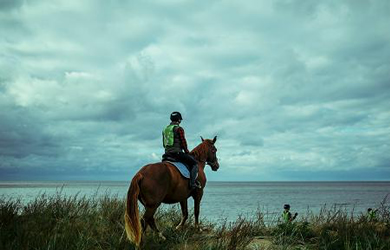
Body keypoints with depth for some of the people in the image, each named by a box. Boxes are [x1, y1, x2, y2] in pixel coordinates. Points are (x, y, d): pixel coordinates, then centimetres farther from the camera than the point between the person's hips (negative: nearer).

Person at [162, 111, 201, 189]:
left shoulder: (165, 129, 18)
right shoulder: (179, 129, -6)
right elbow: (183, 142, -7)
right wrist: (187, 152, 5)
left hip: (167, 153, 8)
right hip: (177, 152, -8)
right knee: (194, 163, -3)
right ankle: (192, 183, -17)